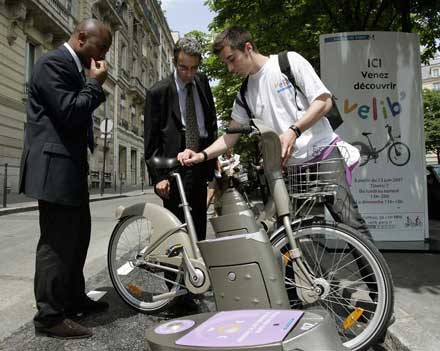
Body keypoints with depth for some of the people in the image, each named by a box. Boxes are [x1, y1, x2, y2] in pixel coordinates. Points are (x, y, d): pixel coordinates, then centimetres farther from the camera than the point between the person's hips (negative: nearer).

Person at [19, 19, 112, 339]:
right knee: (57, 242, -5)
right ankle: (49, 316, 7)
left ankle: (74, 298, 30)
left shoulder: (75, 68, 19)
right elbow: (69, 113, -20)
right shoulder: (53, 63, -10)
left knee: (77, 237, 16)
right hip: (55, 167, -11)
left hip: (72, 167, 11)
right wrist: (95, 84, -11)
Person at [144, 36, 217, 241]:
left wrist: (213, 158, 9)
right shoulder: (158, 92, -4)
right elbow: (151, 140, -4)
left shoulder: (202, 82, 11)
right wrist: (158, 176, -11)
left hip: (200, 166, 5)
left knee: (199, 228, 11)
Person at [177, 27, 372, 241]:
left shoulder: (289, 61, -1)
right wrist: (202, 155, -4)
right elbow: (231, 135, 12)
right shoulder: (245, 94, 12)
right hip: (289, 166, 4)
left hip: (323, 152, -4)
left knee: (349, 221, -9)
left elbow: (324, 102, -6)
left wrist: (293, 131, -19)